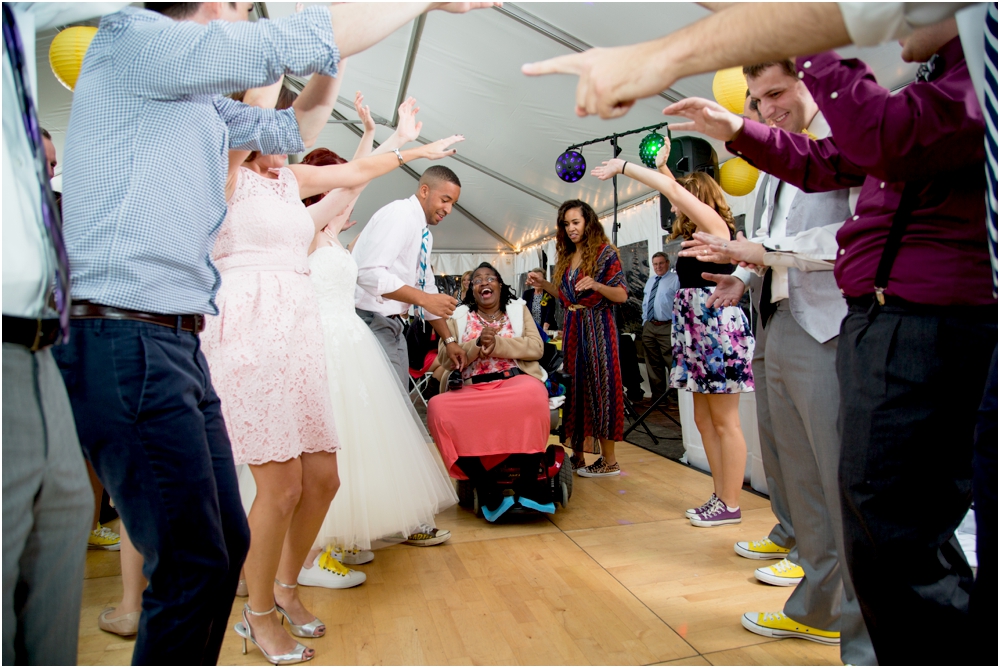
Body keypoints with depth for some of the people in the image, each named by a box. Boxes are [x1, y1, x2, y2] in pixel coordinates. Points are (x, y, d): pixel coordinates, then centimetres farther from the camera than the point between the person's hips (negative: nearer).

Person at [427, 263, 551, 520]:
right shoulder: (458, 316, 18)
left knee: (533, 394, -37)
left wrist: (497, 343, -11)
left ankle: (529, 488, -25)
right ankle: (488, 492, -25)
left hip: (515, 382, -1)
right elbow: (446, 359, 5)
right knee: (438, 408, -30)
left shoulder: (518, 309, 18)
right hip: (471, 390, 1)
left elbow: (536, 348, 3)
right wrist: (478, 344, -12)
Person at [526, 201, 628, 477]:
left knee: (599, 385, -4)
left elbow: (622, 295, -9)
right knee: (575, 386, 7)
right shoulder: (566, 257, 15)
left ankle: (609, 460, 5)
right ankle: (577, 455, 15)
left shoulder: (605, 252, -4)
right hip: (572, 327, 7)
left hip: (597, 327, -6)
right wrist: (543, 284, 8)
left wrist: (596, 285, -25)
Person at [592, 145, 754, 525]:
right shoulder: (697, 233, 19)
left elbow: (672, 190, -11)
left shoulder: (716, 224, -5)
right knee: (704, 419, 10)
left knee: (724, 421, -5)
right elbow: (675, 191, 32)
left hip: (718, 326, -10)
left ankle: (730, 506, 2)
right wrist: (662, 164, 33)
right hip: (695, 329, 10)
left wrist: (623, 167, -7)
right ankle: (720, 497, 17)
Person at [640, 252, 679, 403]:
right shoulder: (650, 281, 19)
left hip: (666, 327, -7)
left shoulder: (676, 280, -4)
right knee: (653, 364, 12)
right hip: (649, 326, 7)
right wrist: (644, 321, 16)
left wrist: (676, 325, -15)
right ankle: (657, 396, 21)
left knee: (672, 362, -8)